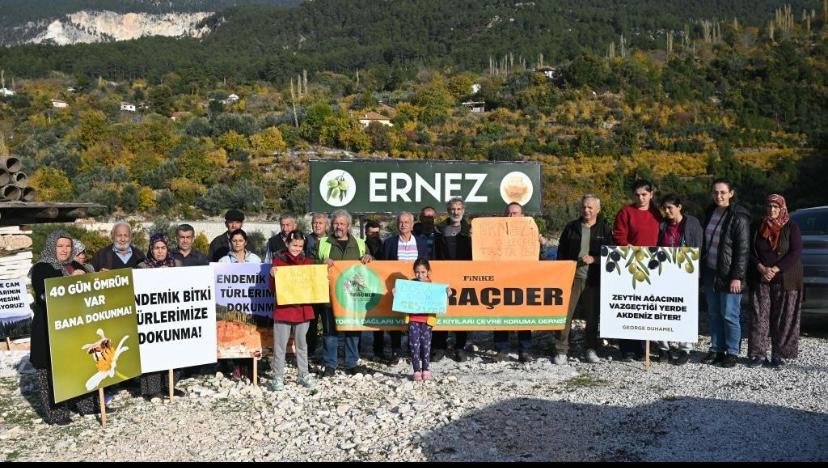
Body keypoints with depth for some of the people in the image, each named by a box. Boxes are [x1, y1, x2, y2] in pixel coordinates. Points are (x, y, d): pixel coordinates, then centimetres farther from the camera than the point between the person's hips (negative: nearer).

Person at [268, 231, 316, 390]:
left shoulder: (307, 261, 9)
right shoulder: (278, 260, -2)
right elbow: (272, 289, -3)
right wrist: (272, 276, -21)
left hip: (303, 309, 3)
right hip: (283, 309, -3)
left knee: (302, 344, 13)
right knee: (280, 345, 3)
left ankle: (303, 375, 23)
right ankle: (278, 377, 10)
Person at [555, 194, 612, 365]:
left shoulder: (605, 229, 5)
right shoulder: (571, 227, 9)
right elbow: (561, 253, 10)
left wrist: (594, 259, -12)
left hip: (594, 280, 0)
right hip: (572, 277, 0)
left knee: (593, 315, 7)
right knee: (565, 314, -4)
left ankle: (590, 350, 19)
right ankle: (561, 350, 2)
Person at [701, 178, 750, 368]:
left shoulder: (739, 217, -9)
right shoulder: (710, 213, 12)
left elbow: (743, 249, -11)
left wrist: (737, 276, -16)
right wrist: (702, 272, 13)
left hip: (729, 275, -6)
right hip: (710, 273, 6)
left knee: (729, 315, -2)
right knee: (714, 314, 11)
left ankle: (732, 352, 8)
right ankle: (716, 349, 19)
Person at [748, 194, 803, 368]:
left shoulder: (791, 227, 0)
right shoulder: (758, 227, 8)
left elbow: (796, 253, -8)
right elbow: (751, 251, 4)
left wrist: (775, 269, -16)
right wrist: (761, 268, -13)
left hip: (786, 280, -2)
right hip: (760, 280, 2)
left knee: (784, 318, 0)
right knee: (759, 316, -1)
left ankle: (779, 354, 9)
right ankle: (758, 354, 5)